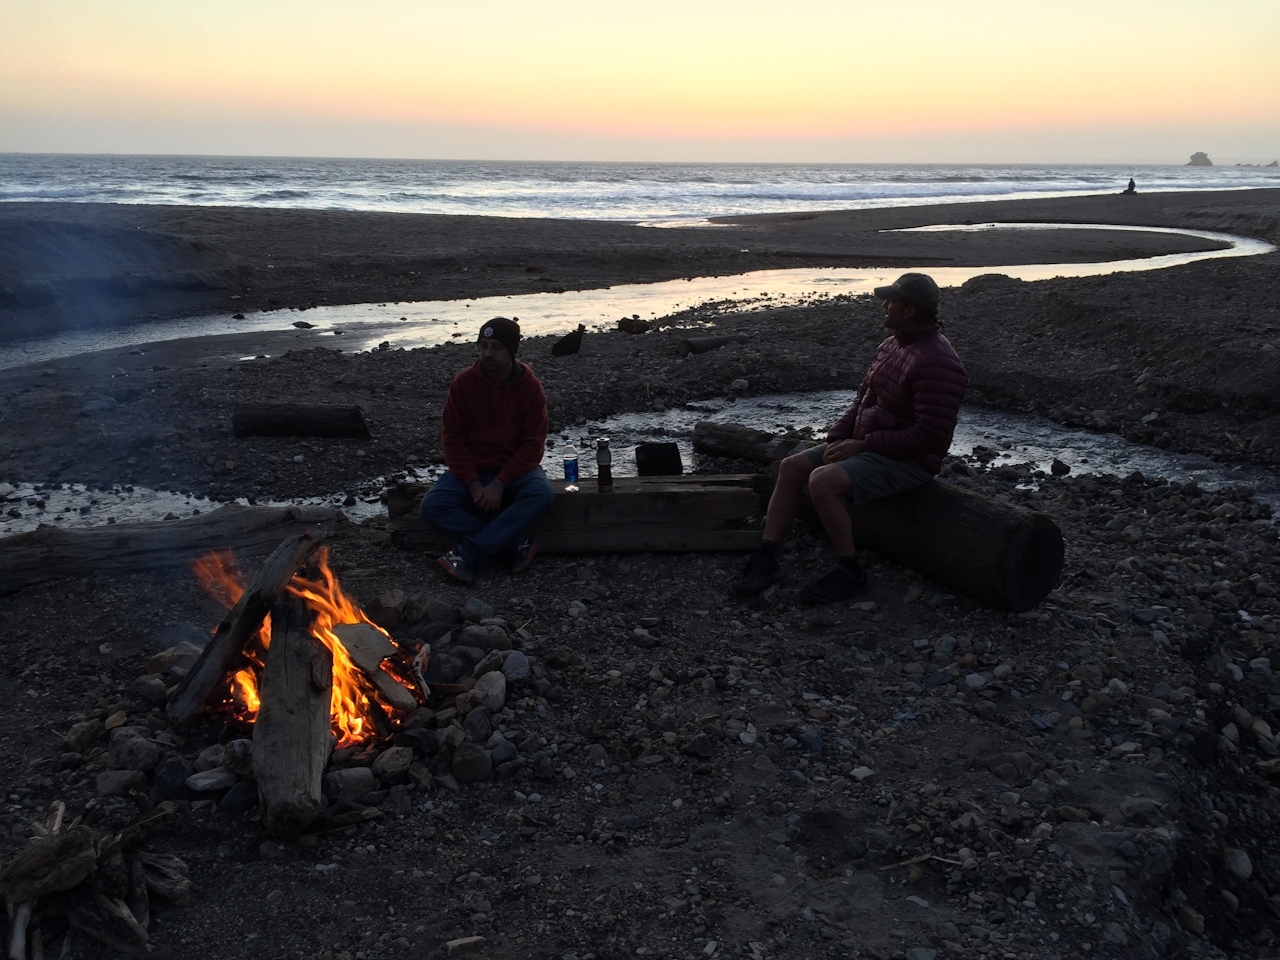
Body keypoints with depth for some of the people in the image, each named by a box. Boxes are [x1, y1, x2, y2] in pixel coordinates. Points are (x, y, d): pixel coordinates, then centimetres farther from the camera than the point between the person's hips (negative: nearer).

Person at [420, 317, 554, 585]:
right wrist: (473, 484, -18)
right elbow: (452, 438, -5)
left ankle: (468, 554, -30)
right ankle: (517, 544, -23)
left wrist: (500, 484, -21)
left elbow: (533, 444, -10)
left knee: (542, 493, -33)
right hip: (471, 470, 1)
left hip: (515, 469, -1)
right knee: (432, 506, -25)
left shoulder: (530, 387, -7)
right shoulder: (464, 382, -6)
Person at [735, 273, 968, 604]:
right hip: (865, 444, 10)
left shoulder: (936, 362, -22)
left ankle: (850, 573, -13)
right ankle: (766, 560, -2)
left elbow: (929, 436, -26)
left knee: (823, 481, -29)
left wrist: (863, 445, -21)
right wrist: (837, 439, -2)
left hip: (908, 461, -10)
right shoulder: (891, 346, 9)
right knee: (792, 466, 0)